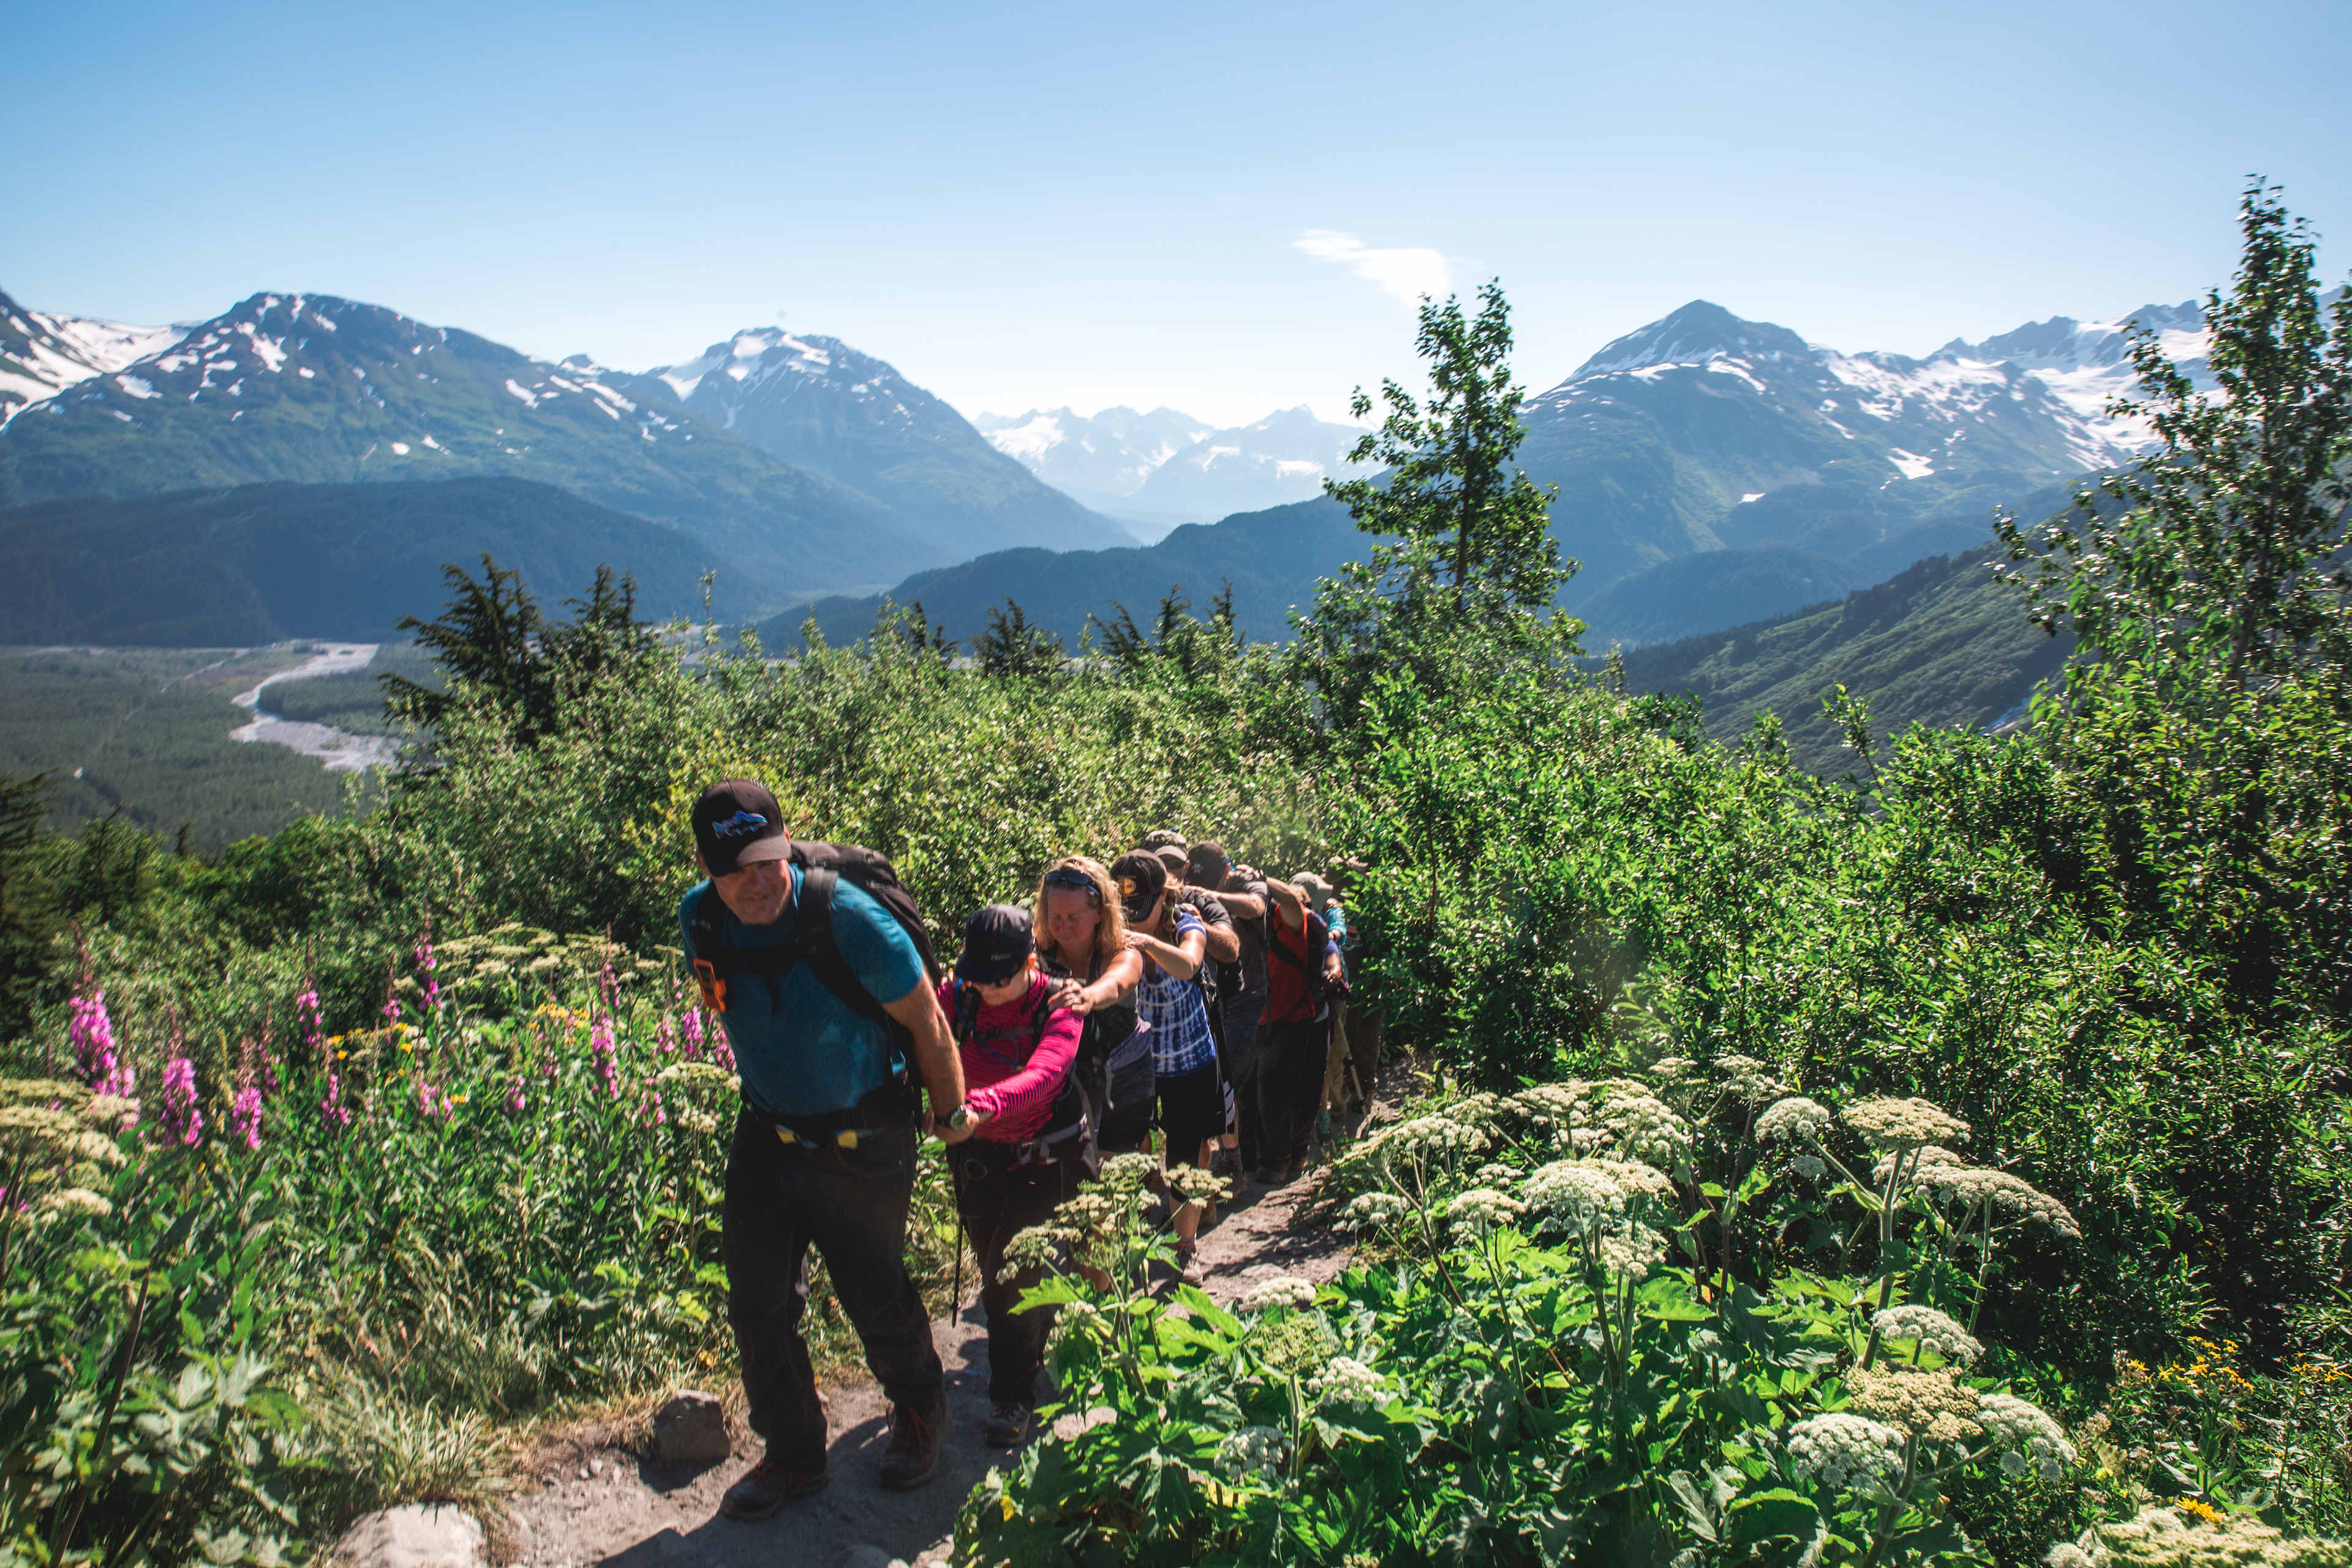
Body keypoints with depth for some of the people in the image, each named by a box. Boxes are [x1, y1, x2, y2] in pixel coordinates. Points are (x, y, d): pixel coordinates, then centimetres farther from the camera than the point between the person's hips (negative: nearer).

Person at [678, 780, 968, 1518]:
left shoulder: (851, 921, -28)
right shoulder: (699, 921, -11)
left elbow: (927, 1025, -16)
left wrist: (955, 1121, -6)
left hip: (862, 1145, -5)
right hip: (765, 1133, 5)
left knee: (876, 1296, 11)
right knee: (757, 1305, 7)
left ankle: (919, 1412, 42)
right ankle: (793, 1455, 30)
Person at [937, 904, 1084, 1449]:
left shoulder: (1059, 1005, -18)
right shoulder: (958, 995, -6)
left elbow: (1042, 1074, -34)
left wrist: (981, 1105, -52)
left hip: (1040, 1158, -4)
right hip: (977, 1157, 4)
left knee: (1012, 1273, -6)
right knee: (994, 1270, 17)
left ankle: (1013, 1396, 12)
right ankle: (1032, 1353, 43)